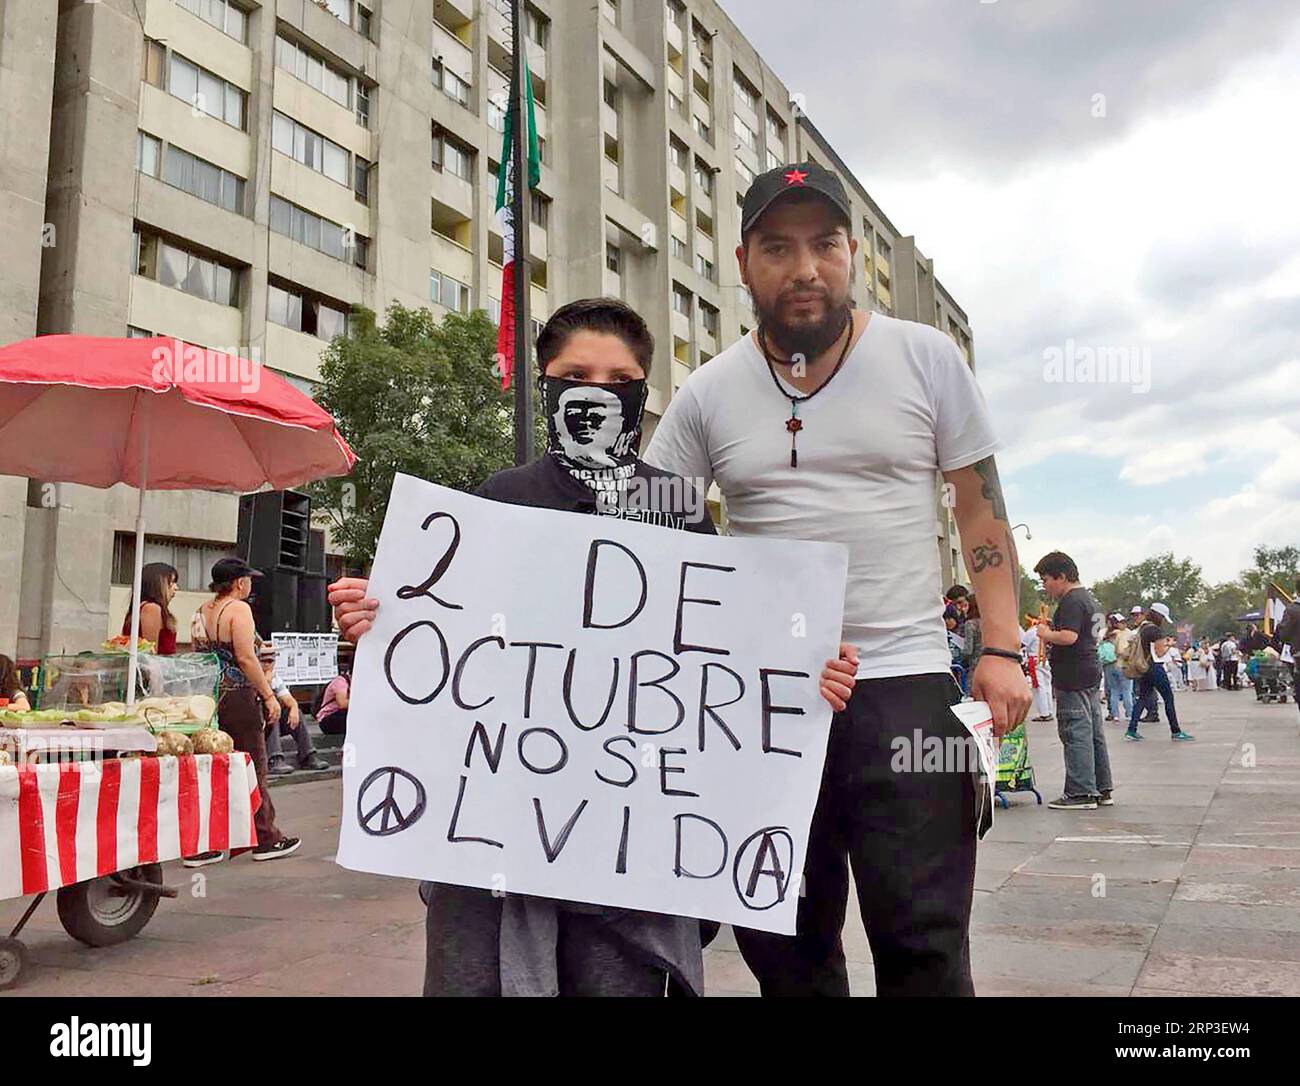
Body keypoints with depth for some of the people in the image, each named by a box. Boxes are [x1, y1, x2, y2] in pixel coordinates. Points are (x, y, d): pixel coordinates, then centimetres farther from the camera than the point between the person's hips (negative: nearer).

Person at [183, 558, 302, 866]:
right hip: (238, 699, -8)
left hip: (207, 698, 8)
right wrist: (269, 695, -14)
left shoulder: (201, 612, 13)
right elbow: (246, 658, -18)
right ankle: (266, 840, 14)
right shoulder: (238, 609, -12)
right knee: (252, 769, 4)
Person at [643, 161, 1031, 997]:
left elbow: (982, 506, 5)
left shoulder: (926, 357, 2)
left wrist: (1001, 649, -3)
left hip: (904, 684, -1)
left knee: (923, 940, 1)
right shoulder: (706, 395, 4)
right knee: (784, 944, 13)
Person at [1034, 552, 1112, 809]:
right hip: (1091, 673, 10)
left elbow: (1069, 637, -26)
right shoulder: (1089, 599, 18)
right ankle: (1102, 789, 19)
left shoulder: (1071, 602, -15)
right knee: (1094, 732, 13)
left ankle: (1081, 793, -4)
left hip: (1073, 677, -10)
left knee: (1076, 734, -7)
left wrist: (1046, 634, -10)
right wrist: (1053, 629, 14)